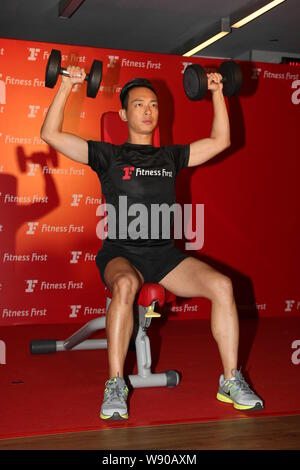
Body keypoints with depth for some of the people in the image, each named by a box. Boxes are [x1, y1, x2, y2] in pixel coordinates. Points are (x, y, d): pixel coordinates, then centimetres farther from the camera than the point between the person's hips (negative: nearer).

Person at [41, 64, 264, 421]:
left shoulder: (170, 156, 17)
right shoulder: (109, 155, 6)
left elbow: (220, 140, 26)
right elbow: (51, 134, 0)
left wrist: (217, 93, 21)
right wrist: (67, 85, -3)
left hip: (164, 254, 4)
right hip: (121, 253, -3)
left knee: (221, 285, -22)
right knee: (125, 285, -40)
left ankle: (231, 381, -11)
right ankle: (115, 385, -27)